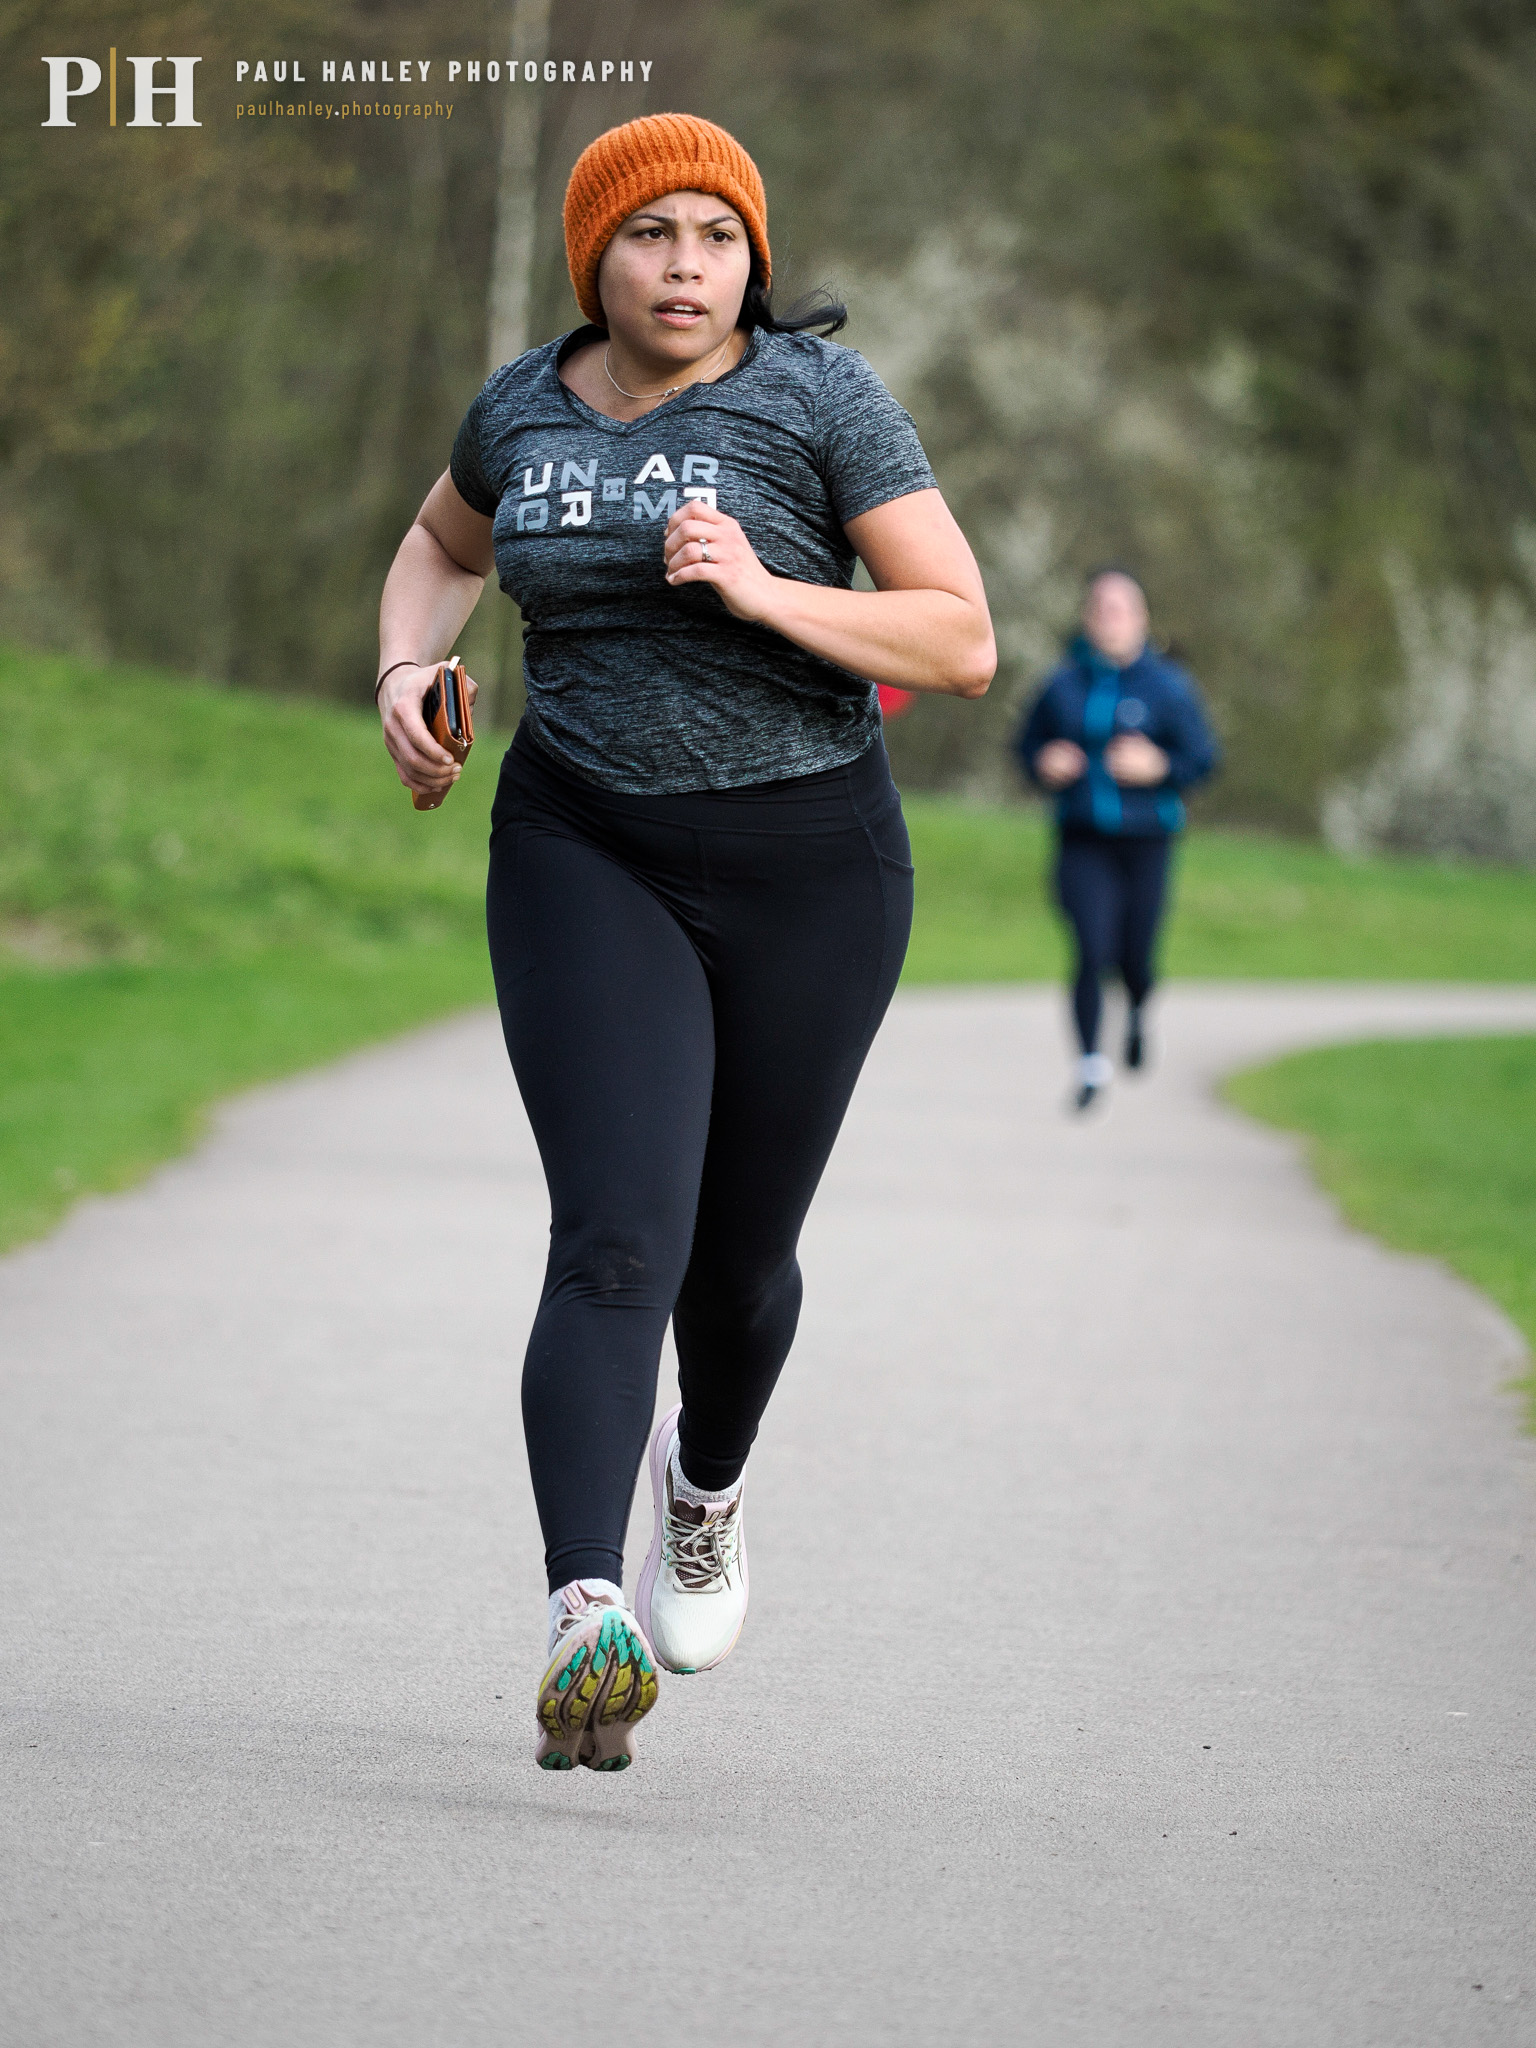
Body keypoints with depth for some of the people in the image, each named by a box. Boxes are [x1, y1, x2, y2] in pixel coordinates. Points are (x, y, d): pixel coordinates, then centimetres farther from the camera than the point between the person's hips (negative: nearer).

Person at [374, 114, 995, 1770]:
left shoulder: (820, 399, -9)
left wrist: (764, 592, -23)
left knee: (740, 1258, 13)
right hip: (587, 861, 1)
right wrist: (406, 669, 4)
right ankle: (584, 1627, -29)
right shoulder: (526, 407, 3)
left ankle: (705, 1481, 47)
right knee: (615, 1245, -18)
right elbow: (443, 543, 25)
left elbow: (963, 644, -10)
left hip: (804, 870, -1)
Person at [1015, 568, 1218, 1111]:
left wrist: (1159, 766, -19)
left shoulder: (1168, 687, -2)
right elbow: (1029, 744, 16)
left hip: (1144, 841, 0)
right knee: (1092, 949, -16)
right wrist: (1044, 766, -6)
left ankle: (1138, 1011, 43)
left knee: (1135, 957, 6)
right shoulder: (1064, 685, 4)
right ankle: (1091, 1063, -6)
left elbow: (1203, 759, -1)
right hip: (1082, 841, 0)